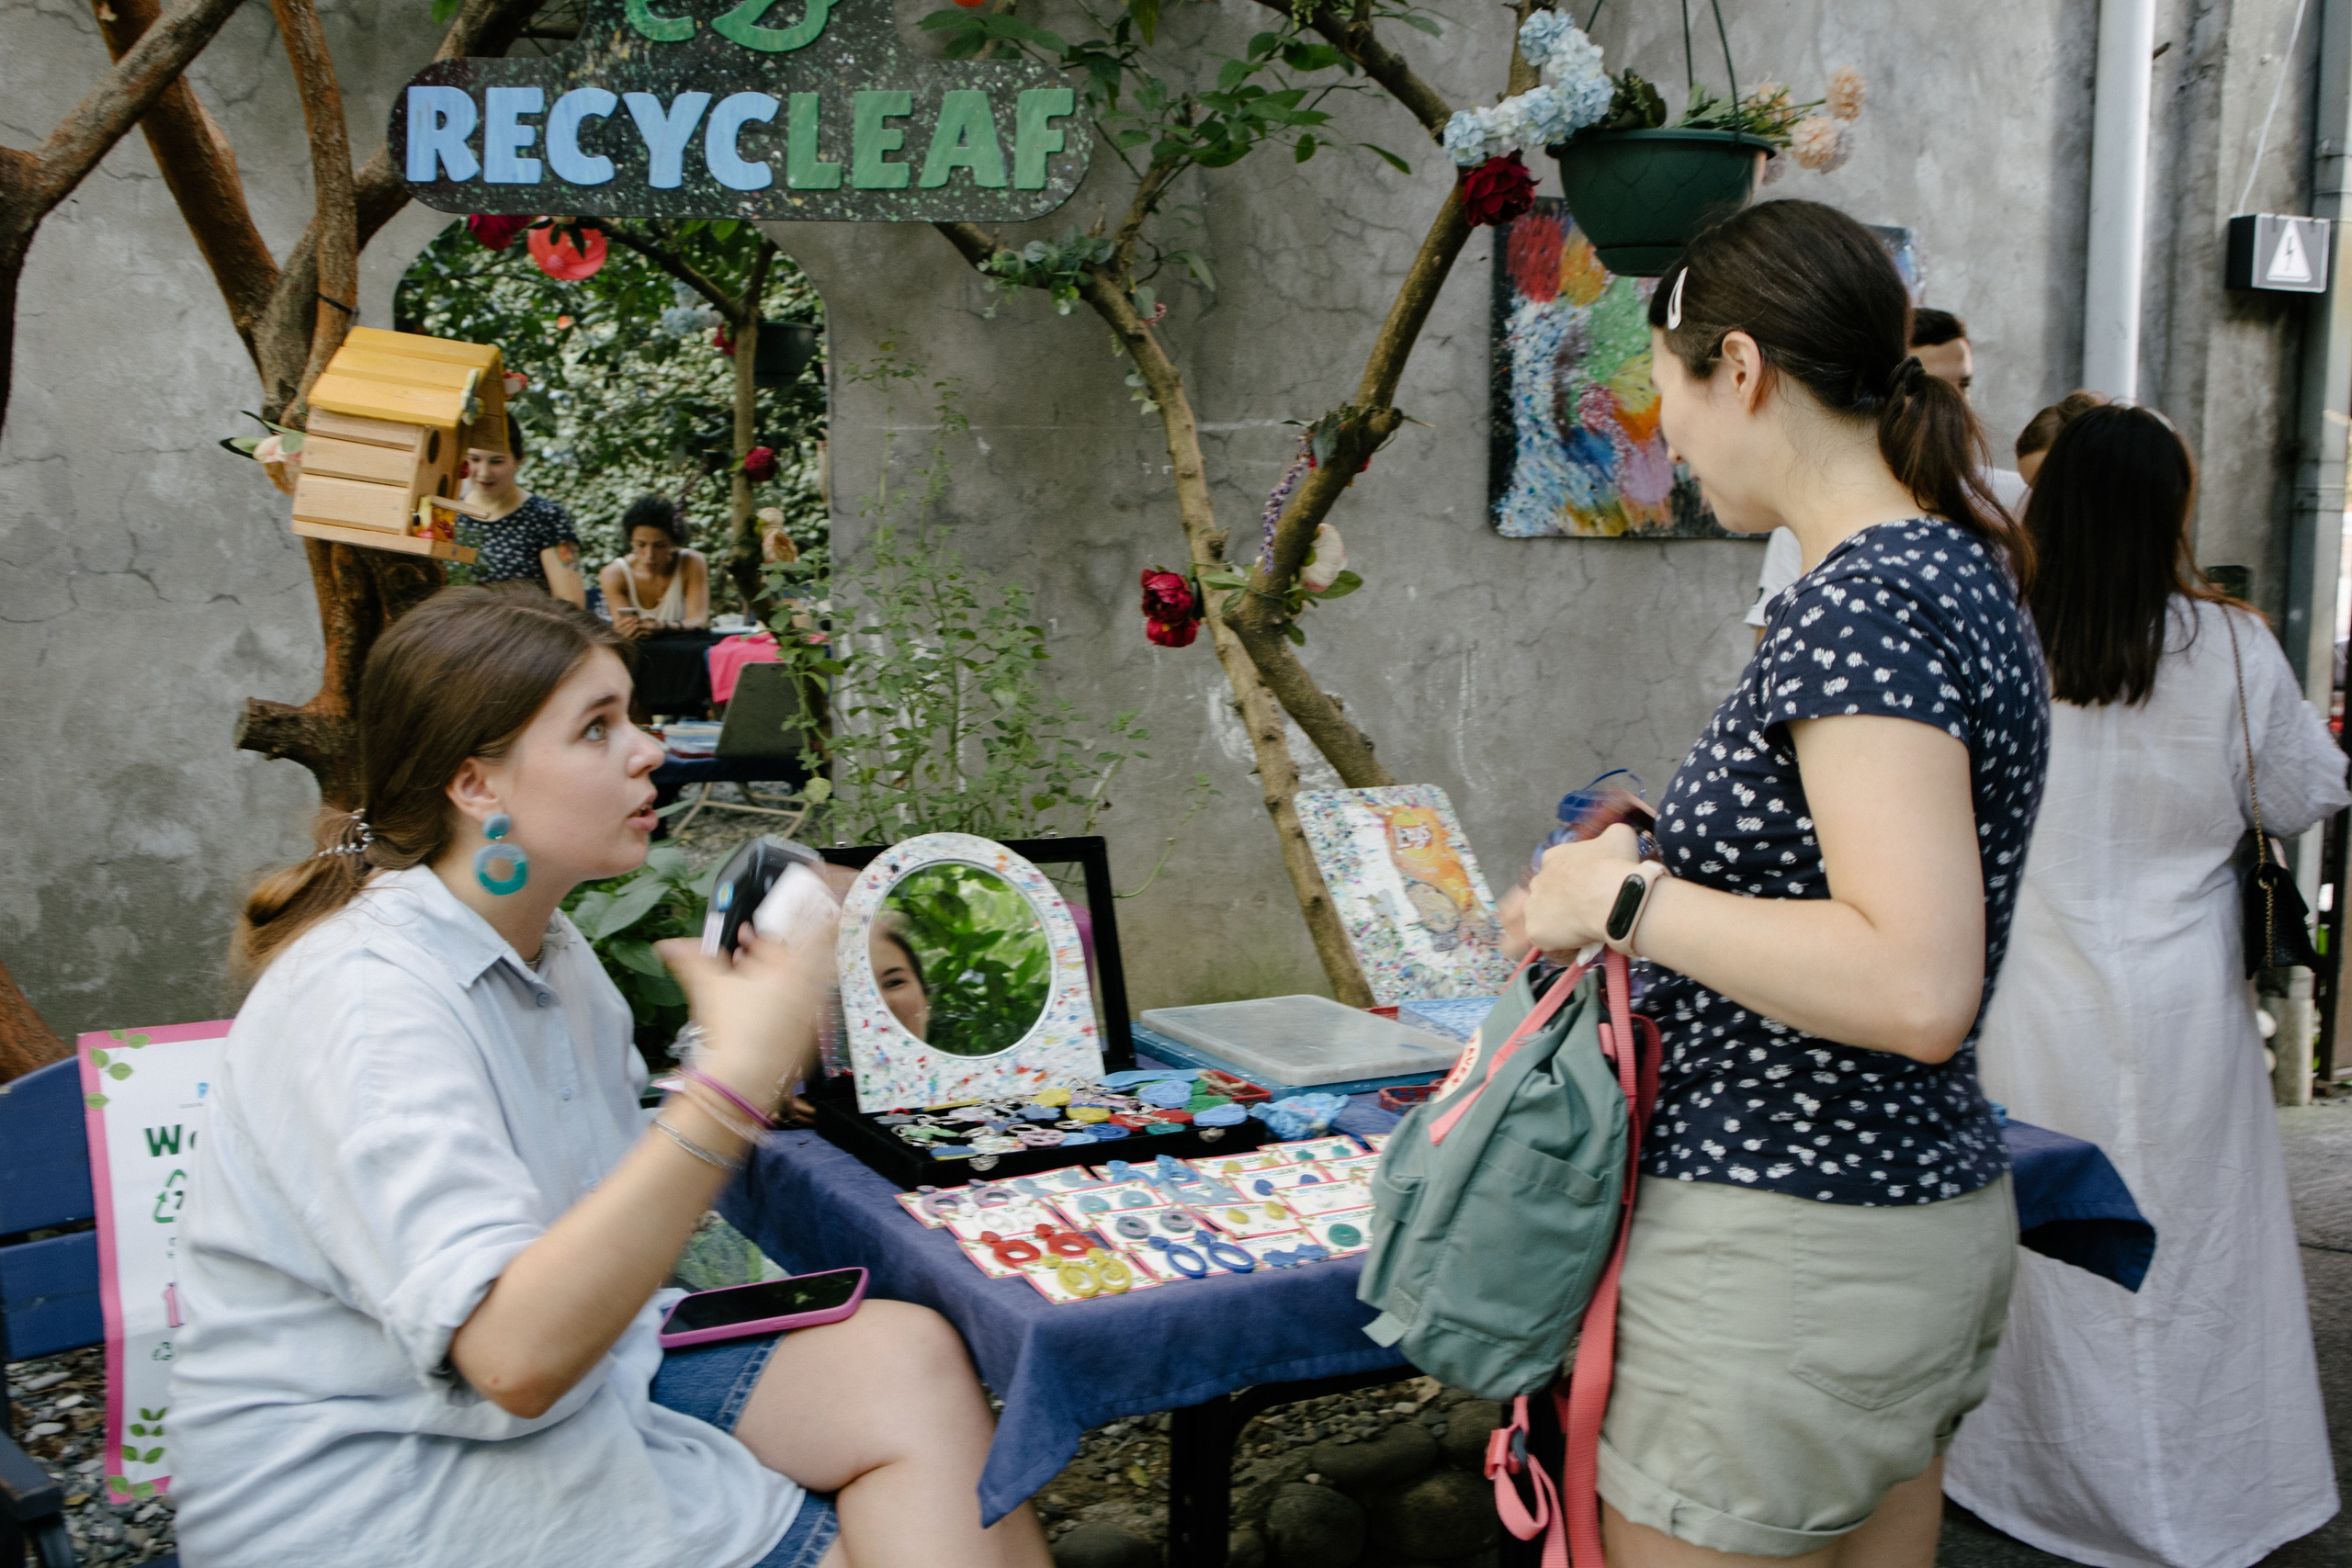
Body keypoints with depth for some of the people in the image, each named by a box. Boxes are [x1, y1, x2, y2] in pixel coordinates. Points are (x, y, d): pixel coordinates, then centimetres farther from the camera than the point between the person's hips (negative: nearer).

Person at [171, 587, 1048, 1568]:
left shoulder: (551, 954, 9)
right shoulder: (366, 996, -22)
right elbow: (515, 1353, -33)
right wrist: (738, 1077, -39)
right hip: (375, 1488, -8)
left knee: (911, 1358, -11)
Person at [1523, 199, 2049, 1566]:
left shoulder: (1862, 604, -21)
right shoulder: (1961, 570, 10)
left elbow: (1915, 987, -30)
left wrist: (1627, 900, -20)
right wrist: (1658, 874, 23)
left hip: (1787, 1252, -10)